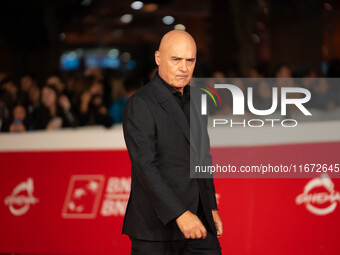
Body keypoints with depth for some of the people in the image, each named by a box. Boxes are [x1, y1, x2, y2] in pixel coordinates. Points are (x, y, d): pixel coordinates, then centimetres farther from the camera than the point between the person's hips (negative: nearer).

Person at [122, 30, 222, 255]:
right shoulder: (140, 105, -11)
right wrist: (180, 214, -24)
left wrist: (211, 207, 17)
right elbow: (145, 166, -18)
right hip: (158, 225, -6)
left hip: (198, 219, 7)